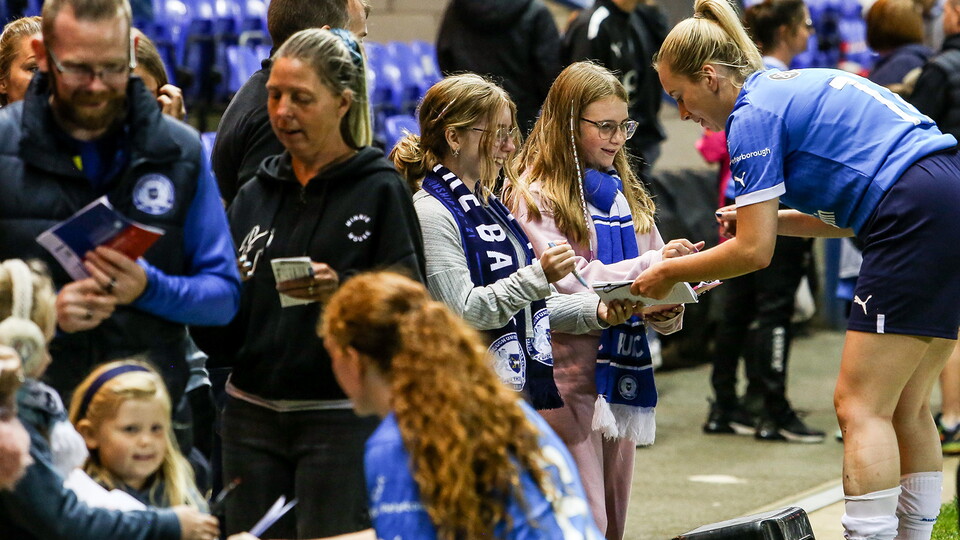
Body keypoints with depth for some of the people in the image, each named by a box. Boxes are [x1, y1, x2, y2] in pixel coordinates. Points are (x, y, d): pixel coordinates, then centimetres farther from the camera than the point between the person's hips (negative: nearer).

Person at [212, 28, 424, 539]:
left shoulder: (380, 190, -2)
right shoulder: (254, 196, 13)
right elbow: (221, 331, 14)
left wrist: (342, 290, -24)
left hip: (344, 416, -5)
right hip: (252, 416, 5)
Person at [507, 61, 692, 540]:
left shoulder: (625, 193, 15)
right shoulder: (537, 196, -6)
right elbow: (566, 282, -16)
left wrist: (666, 311, -10)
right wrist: (649, 266, -19)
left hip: (623, 371, 7)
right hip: (569, 370, -7)